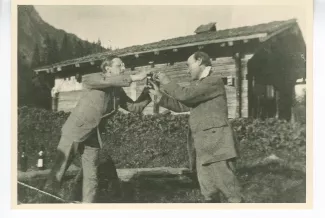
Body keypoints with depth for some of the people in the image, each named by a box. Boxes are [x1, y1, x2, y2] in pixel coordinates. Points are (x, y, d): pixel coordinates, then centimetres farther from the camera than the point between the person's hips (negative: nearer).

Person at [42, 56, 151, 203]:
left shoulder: (118, 91, 8)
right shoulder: (91, 79, -10)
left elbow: (135, 107, 6)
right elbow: (108, 81, -28)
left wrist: (148, 91, -7)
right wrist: (134, 78, -26)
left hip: (93, 138, 5)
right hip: (74, 132, -5)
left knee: (91, 178, 4)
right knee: (58, 171, 1)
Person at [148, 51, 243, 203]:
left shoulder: (214, 80, -8)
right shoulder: (198, 84, 22)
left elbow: (185, 95, -16)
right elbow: (181, 105, 20)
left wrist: (166, 82, -3)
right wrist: (160, 95, 13)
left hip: (216, 144, -9)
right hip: (202, 146, 9)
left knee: (227, 187, -8)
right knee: (208, 192, 9)